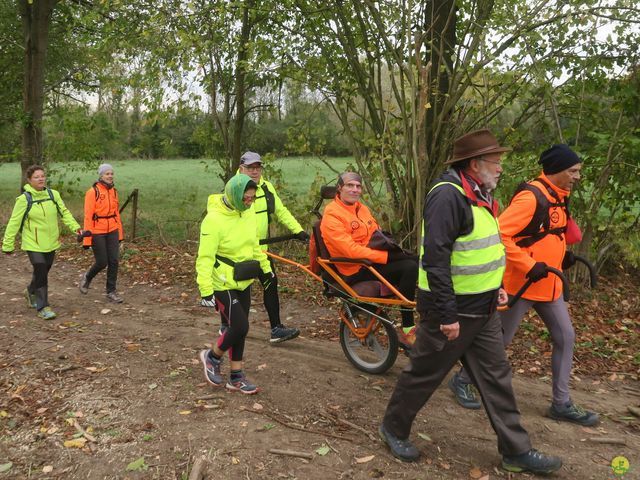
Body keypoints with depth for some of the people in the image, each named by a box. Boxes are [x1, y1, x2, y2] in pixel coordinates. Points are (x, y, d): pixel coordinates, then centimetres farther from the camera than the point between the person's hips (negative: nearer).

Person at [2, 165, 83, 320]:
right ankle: (43, 308, 1)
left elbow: (64, 213, 7)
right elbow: (14, 222, -7)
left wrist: (76, 227, -8)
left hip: (51, 243, 5)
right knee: (41, 274, -9)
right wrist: (8, 244, -5)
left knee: (43, 272, 17)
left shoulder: (53, 194, 1)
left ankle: (31, 292, 47)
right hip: (34, 244, -5)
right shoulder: (24, 199, -11)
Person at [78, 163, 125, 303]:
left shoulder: (113, 191, 7)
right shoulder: (93, 192, -12)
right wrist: (87, 238, -14)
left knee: (114, 261, 1)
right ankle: (87, 278, 32)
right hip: (97, 231, -5)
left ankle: (111, 292, 12)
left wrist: (120, 233, 13)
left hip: (112, 231, 5)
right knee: (102, 262, 0)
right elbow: (88, 216, -13)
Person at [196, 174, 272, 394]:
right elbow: (205, 257, -22)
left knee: (238, 328, 11)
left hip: (243, 282, 7)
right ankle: (212, 357, 19)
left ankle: (236, 378, 23)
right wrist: (206, 290, -24)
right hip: (223, 284, -7)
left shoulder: (248, 213, 1)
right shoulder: (214, 219, -22)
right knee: (240, 327, -10)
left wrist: (265, 268, 20)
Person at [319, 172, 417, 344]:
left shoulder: (360, 207, 13)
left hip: (373, 257, 9)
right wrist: (386, 256, -25)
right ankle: (407, 331, -17)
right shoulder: (332, 215, -14)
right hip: (357, 270, -9)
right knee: (410, 268, -24)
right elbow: (351, 250, -23)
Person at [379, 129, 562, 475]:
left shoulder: (477, 195, 11)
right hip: (454, 310, -9)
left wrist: (495, 285, 19)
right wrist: (447, 314, -26)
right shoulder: (448, 195, -22)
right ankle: (393, 428, 29)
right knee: (423, 374, 7)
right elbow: (436, 258, -27)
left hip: (482, 309, 9)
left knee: (495, 376, 14)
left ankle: (516, 451, 25)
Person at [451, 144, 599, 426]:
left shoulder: (558, 198, 10)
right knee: (500, 340, 4)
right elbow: (499, 235, -26)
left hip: (549, 285, 9)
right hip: (522, 284, -9)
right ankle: (463, 380, 25)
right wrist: (529, 266, -26)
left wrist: (562, 257, 8)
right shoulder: (531, 197, -20)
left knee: (565, 338, 10)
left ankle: (561, 404, 22)